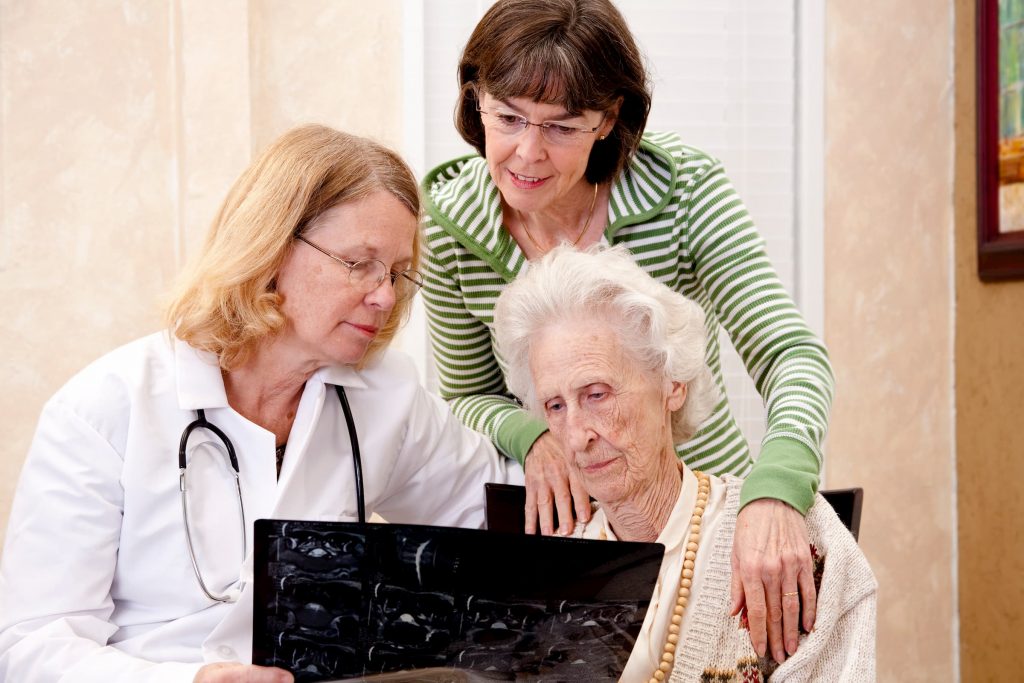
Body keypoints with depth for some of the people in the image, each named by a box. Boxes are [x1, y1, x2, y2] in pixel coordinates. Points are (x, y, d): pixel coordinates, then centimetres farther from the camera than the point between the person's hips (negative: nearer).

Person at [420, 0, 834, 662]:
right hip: (567, 529, 1)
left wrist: (775, 491, -41)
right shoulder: (449, 226, -8)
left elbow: (792, 355, -21)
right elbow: (470, 397, 6)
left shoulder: (684, 186, -14)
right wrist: (531, 433, -18)